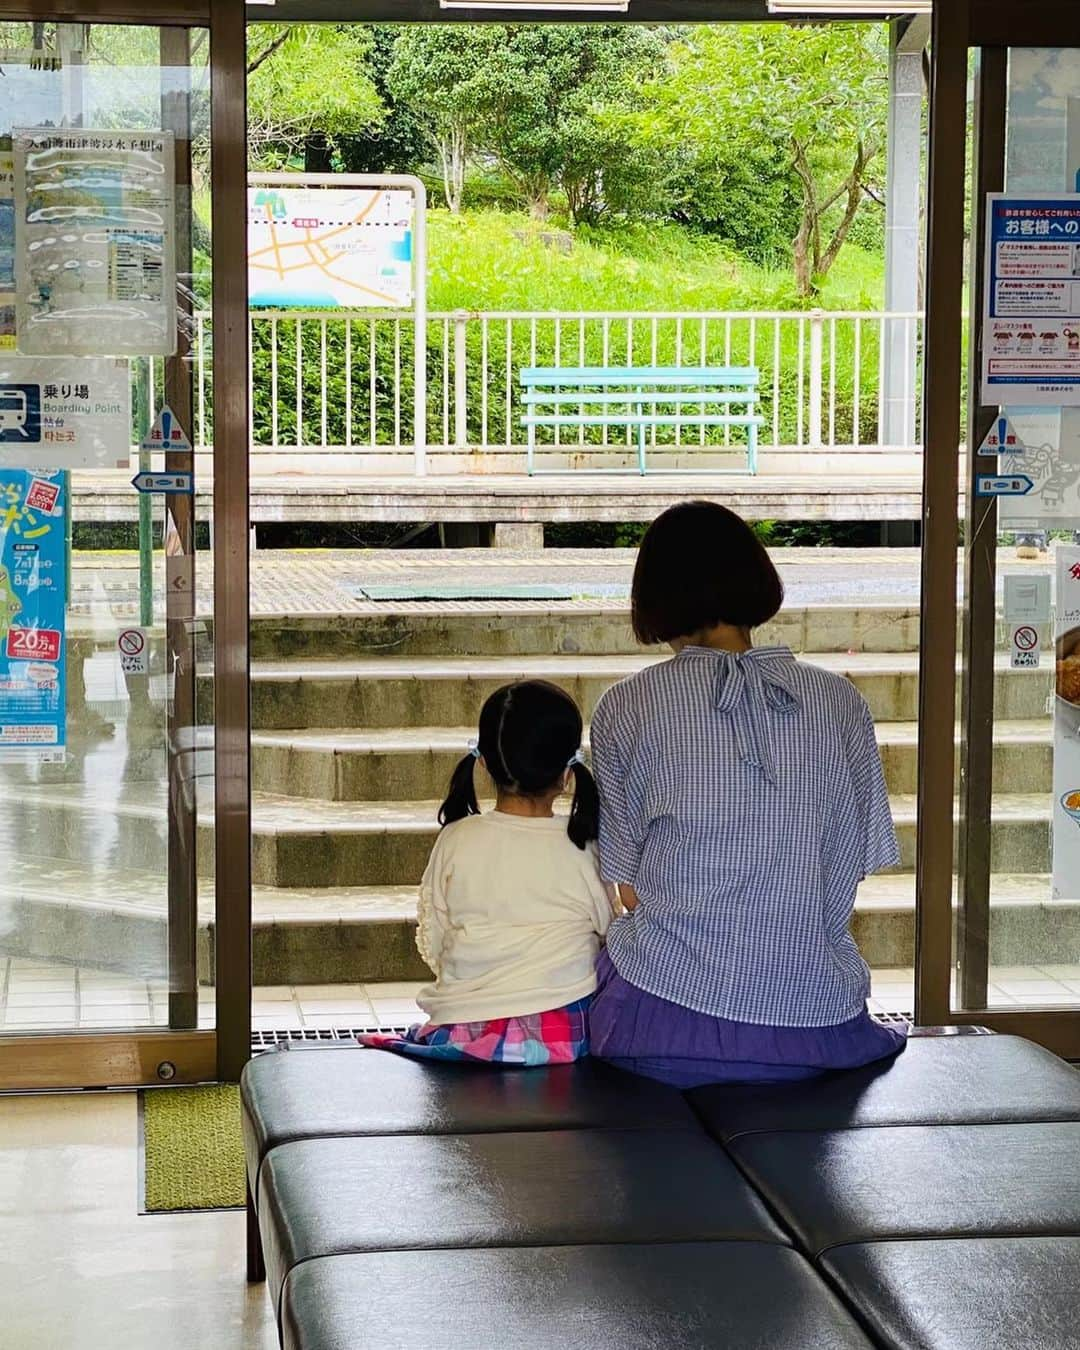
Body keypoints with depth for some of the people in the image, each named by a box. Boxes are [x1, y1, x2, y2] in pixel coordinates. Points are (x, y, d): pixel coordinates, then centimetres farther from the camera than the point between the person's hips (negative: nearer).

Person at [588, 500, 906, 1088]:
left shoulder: (625, 708, -3)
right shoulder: (839, 702, 1)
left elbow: (629, 889, 2)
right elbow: (848, 871, 5)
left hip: (666, 1027, -2)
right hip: (815, 1023, 2)